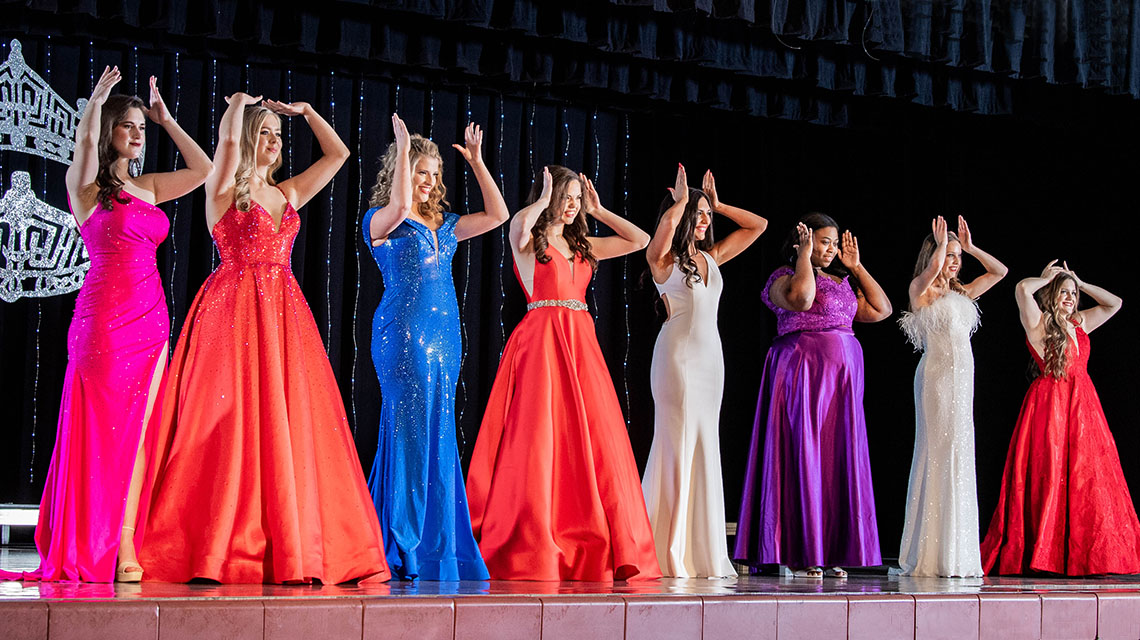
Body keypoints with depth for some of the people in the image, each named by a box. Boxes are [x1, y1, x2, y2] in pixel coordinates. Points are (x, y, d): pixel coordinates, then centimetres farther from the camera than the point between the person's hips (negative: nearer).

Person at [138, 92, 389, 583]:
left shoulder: (287, 194, 18)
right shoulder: (223, 189, 2)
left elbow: (338, 154, 25)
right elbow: (228, 141, -16)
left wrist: (306, 112, 23)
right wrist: (238, 102, 3)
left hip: (284, 315, 6)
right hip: (234, 311, -6)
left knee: (288, 428, 1)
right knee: (233, 424, -8)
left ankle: (291, 548, 3)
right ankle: (224, 548, -6)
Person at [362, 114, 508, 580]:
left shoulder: (443, 224, 19)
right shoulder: (381, 220, 0)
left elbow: (497, 214, 17)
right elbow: (400, 206, -22)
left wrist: (477, 161, 16)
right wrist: (403, 149, -14)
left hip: (445, 334, 7)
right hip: (403, 333, -7)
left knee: (439, 434, 6)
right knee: (410, 431, -8)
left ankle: (439, 550, 11)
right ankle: (404, 548, -3)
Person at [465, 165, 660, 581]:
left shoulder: (582, 246, 19)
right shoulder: (528, 241, 2)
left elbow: (640, 240, 23)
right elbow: (518, 221, -23)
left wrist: (598, 211, 19)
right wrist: (545, 199, -6)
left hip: (581, 344, 6)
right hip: (542, 342, -6)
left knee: (595, 445, 1)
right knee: (539, 442, -9)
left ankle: (591, 553, 6)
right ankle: (530, 551, -6)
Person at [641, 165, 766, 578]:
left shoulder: (711, 258, 15)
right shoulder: (662, 259, -3)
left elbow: (758, 225, 23)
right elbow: (666, 225, -27)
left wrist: (716, 205, 16)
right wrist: (681, 201, -10)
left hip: (711, 357, 7)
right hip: (678, 354, -7)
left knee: (704, 447, 6)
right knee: (680, 445, -8)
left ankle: (701, 551, 9)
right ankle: (669, 554, -4)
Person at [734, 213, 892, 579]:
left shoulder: (841, 281, 21)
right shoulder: (785, 276, 0)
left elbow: (881, 310, 17)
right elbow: (801, 298, -23)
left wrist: (856, 267, 17)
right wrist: (804, 256, -9)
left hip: (843, 378, 7)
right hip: (803, 371, -7)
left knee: (837, 461, 4)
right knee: (803, 457, -7)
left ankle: (829, 554, 7)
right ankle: (799, 555, -3)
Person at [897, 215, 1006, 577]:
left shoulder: (961, 293, 19)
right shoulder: (920, 290, -1)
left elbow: (1000, 272, 24)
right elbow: (933, 269, -23)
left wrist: (970, 247, 17)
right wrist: (942, 242, -6)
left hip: (961, 378, 7)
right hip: (936, 375, -7)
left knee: (958, 458, 6)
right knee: (939, 456, -9)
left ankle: (955, 555, 9)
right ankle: (930, 556, -7)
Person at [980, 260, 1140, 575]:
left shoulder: (1079, 323, 17)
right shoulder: (1038, 323, -2)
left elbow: (1114, 303, 26)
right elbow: (1022, 288, -20)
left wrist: (1080, 283, 18)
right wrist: (1048, 278, -1)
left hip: (1083, 406, 7)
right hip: (1049, 404, -7)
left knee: (1085, 481, 5)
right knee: (1048, 478, -7)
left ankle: (1084, 555, 9)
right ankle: (1040, 553, -4)